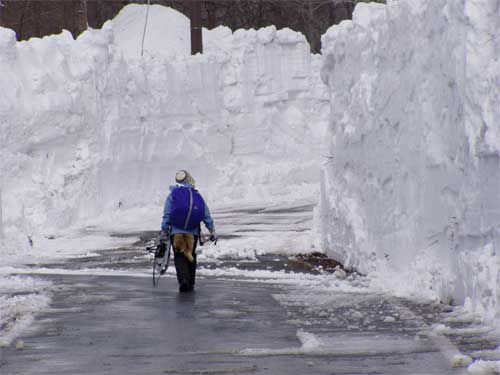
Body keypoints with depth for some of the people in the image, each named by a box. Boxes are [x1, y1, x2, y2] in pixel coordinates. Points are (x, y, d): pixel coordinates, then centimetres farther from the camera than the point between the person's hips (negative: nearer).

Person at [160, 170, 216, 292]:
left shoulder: (173, 195, 1)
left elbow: (166, 215, -2)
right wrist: (212, 231, 9)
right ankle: (190, 284, 18)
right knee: (191, 256, 15)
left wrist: (164, 232, 1)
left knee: (179, 257, 1)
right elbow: (207, 215, 5)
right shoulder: (197, 196, 6)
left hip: (176, 231, -2)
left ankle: (183, 279, -20)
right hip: (193, 232, 2)